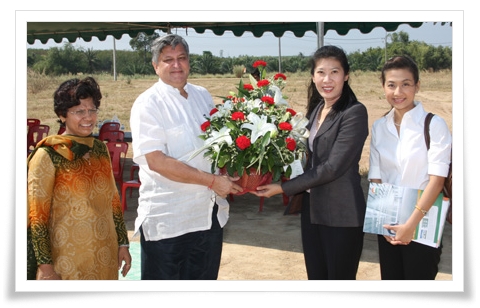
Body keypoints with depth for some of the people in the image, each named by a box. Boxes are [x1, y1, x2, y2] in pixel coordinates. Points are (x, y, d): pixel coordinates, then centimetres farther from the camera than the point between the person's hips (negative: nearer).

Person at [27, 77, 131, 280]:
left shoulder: (100, 149, 5)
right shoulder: (48, 155, -12)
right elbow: (37, 215, -13)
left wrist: (123, 243, 10)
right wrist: (45, 265, -14)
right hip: (67, 261, -5)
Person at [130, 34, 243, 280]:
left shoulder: (203, 96, 9)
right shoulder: (148, 104, -11)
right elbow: (157, 161, -21)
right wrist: (212, 181, -20)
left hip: (210, 214, 6)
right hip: (167, 220, -6)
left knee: (205, 278, 18)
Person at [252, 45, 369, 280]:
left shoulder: (354, 113, -15)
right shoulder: (315, 109, 9)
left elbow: (333, 167, -20)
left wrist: (283, 187, -17)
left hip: (342, 215, -7)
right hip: (311, 210, 7)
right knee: (316, 278, 16)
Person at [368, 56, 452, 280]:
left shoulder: (434, 125, -11)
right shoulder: (379, 127, 3)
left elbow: (437, 179, -14)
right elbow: (375, 177, 3)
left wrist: (411, 224, -18)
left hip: (422, 224, -4)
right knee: (390, 277, 12)